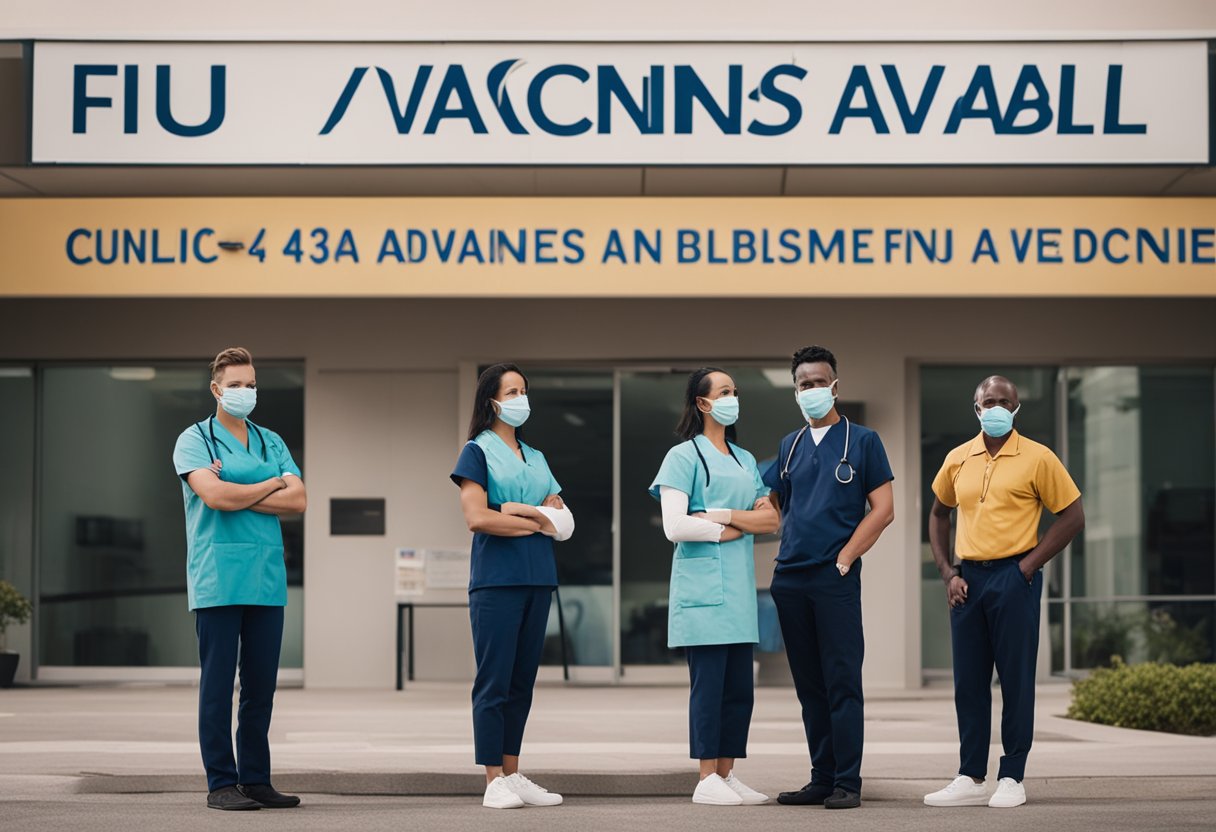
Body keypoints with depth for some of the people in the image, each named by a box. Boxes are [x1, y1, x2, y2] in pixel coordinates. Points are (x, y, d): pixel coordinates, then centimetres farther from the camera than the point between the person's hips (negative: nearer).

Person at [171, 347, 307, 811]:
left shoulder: (271, 442, 17)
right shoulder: (194, 440, 1)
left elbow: (298, 501, 3)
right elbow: (214, 496, -16)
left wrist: (238, 496, -7)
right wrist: (272, 484, -2)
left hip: (267, 580, 5)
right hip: (218, 579, -5)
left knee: (261, 685, 6)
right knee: (218, 683, -3)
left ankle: (256, 780, 13)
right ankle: (221, 784, 1)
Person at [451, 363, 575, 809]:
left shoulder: (536, 458, 18)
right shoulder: (477, 451, 0)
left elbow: (562, 519, 7)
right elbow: (476, 518, -12)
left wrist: (516, 510, -9)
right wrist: (537, 522, -5)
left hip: (537, 580, 6)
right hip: (496, 580, -6)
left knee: (522, 682, 8)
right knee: (494, 683, -5)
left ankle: (513, 776, 13)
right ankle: (494, 782, -3)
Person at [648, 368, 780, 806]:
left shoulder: (745, 459, 18)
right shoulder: (684, 455, -2)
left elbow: (771, 519, 8)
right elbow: (675, 526, -12)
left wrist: (721, 515, -7)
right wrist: (737, 527, -6)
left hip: (739, 586, 7)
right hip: (702, 586, -7)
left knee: (740, 687, 5)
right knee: (709, 684, -7)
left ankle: (726, 775, 11)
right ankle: (707, 781, -3)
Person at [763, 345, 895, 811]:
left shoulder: (862, 441, 2)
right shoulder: (790, 446, 15)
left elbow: (883, 509, -3)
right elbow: (774, 505, 22)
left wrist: (845, 558, -8)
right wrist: (784, 555, 8)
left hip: (835, 579, -5)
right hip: (790, 580, 5)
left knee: (842, 683, -6)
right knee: (809, 685, 8)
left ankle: (847, 783, -3)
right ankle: (821, 778, 13)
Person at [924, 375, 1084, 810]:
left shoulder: (1037, 458, -4)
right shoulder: (958, 459, 9)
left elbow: (1072, 516, -3)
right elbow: (939, 514, 21)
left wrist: (1028, 565, -8)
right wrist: (947, 572, 9)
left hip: (1013, 578, -5)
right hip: (968, 579, 5)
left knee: (1015, 679, -1)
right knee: (968, 682, 7)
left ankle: (1011, 778, 7)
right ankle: (971, 778, 14)